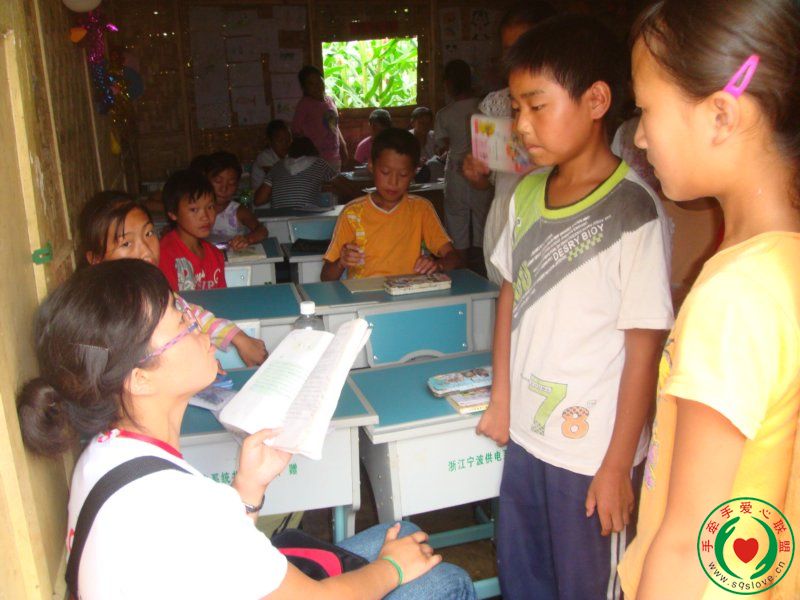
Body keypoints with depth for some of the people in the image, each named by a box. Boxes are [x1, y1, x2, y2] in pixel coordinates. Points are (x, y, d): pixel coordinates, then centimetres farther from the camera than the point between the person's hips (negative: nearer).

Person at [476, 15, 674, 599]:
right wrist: (501, 399, 10)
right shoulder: (527, 194, 1)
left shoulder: (633, 211, -18)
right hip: (526, 435, 6)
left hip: (592, 454, -6)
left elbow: (645, 344, -16)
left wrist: (618, 465, -12)